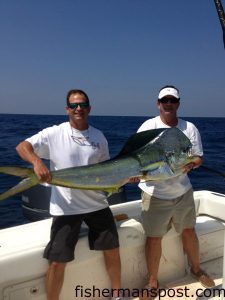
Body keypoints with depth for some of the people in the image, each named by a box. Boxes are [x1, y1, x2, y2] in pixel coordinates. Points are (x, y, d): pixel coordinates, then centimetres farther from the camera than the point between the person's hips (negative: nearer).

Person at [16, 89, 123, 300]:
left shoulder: (99, 136, 6)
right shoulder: (54, 134, -6)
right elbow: (22, 146, -9)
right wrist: (37, 162, -29)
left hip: (97, 203, 4)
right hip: (65, 207, -3)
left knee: (112, 250, 13)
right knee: (57, 261, 0)